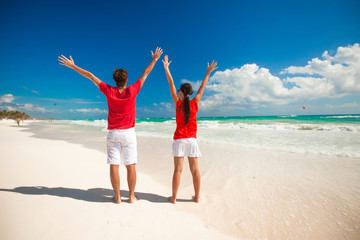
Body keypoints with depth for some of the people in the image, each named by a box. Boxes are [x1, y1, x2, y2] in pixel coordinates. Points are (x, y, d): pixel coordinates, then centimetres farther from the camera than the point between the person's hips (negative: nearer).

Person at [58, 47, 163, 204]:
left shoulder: (109, 91, -3)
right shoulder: (132, 91, -6)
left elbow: (90, 76, 8)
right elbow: (145, 74, 4)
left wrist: (72, 65, 19)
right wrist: (154, 59, 17)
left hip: (113, 133, 1)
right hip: (129, 132, -1)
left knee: (114, 165, 6)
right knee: (130, 165, 6)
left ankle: (117, 197, 14)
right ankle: (131, 196, 15)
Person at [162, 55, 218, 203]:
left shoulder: (178, 103, -3)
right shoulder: (195, 103, 1)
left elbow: (171, 84, 2)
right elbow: (202, 87, 12)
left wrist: (166, 68, 9)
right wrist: (208, 72, 22)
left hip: (179, 139, -2)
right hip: (192, 139, 2)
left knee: (178, 169, 3)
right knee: (195, 169, 8)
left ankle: (174, 197, 14)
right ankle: (197, 197, 21)